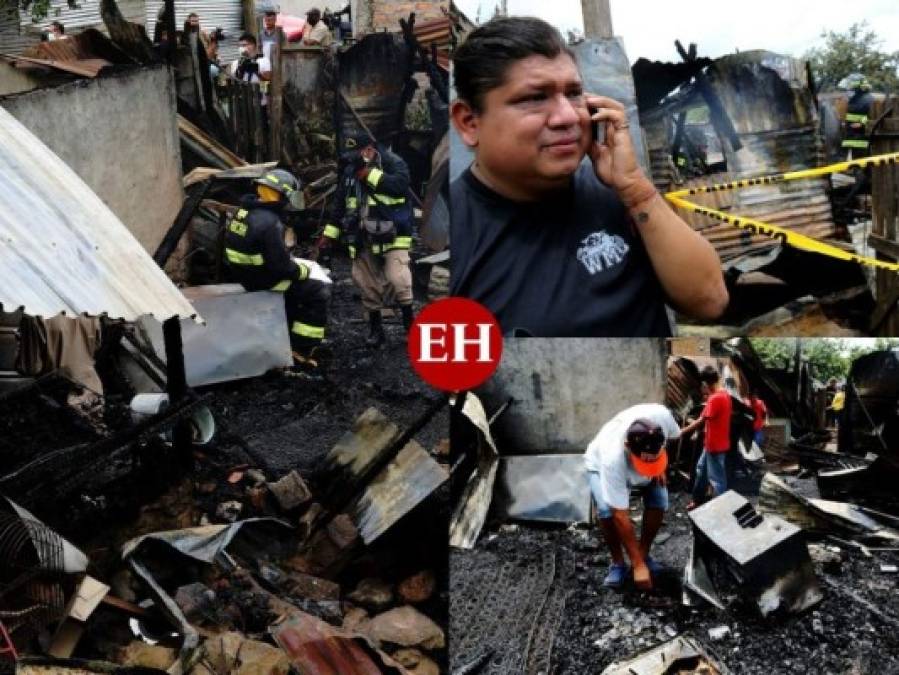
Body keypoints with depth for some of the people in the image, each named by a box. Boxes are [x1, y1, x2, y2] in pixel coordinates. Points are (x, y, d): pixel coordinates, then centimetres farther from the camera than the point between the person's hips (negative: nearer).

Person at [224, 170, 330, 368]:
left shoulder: (244, 211, 3)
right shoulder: (269, 222, -26)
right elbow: (281, 266, -25)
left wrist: (295, 264, 12)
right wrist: (303, 270, -6)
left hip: (244, 271, 9)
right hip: (263, 280, -9)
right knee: (319, 290, -2)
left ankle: (290, 335, 32)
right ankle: (302, 351, 1)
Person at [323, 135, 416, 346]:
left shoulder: (393, 162, -8)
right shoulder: (349, 172, 9)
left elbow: (400, 184, -28)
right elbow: (340, 206, 15)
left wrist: (369, 173, -23)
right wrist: (329, 235, 10)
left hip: (392, 235, -6)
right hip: (364, 239, 6)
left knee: (397, 280, -16)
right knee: (368, 285, 9)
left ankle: (410, 323, 2)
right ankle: (376, 329, 21)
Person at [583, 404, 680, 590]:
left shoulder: (662, 415, -40)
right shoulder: (613, 458, -47)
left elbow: (671, 435, -9)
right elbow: (621, 516, -39)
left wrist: (659, 467, -12)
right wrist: (638, 565, -34)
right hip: (599, 464, -4)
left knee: (659, 501, -15)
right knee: (607, 510, -27)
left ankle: (644, 554, 6)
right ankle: (618, 563, -4)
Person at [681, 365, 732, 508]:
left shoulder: (714, 398, -24)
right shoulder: (724, 394, 6)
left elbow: (701, 421, -23)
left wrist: (682, 431, -16)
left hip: (715, 445, -10)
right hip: (713, 442, 10)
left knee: (716, 477, -1)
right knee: (701, 468, 22)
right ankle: (698, 500, 33)